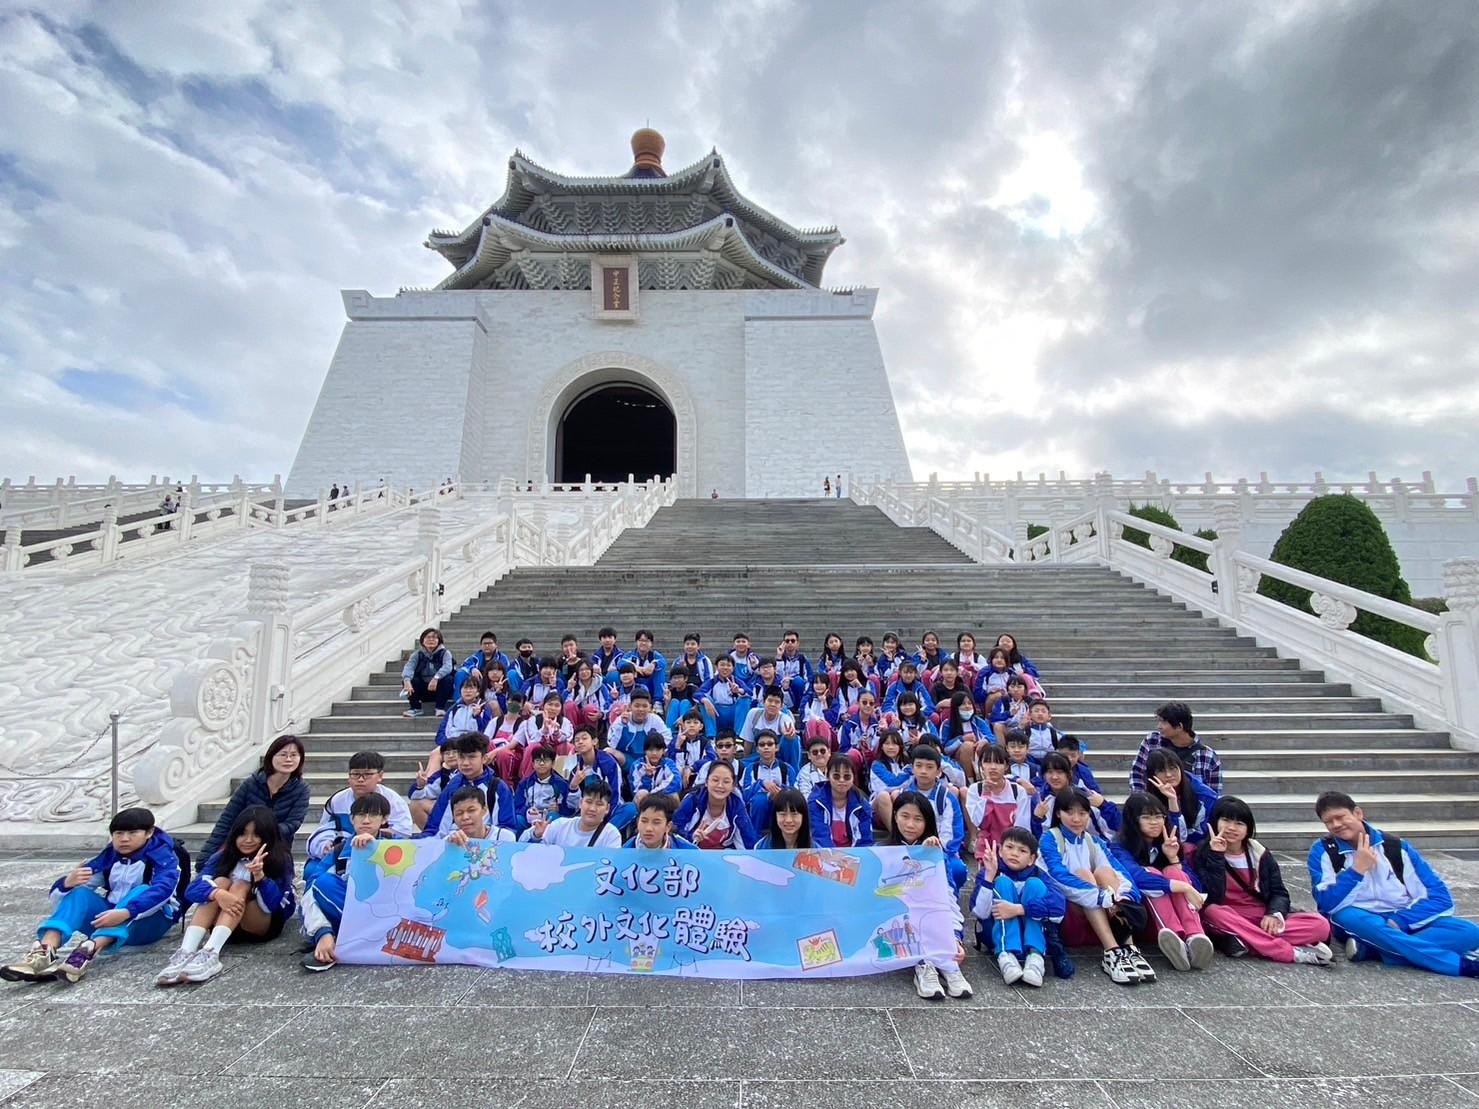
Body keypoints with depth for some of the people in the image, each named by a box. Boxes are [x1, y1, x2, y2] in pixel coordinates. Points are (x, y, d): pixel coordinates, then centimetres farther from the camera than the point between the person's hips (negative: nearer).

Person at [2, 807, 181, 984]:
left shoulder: (162, 856, -9)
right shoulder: (108, 856, 5)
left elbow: (163, 888, -29)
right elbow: (58, 892, -1)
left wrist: (126, 912, -45)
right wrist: (68, 882, -25)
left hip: (149, 920, -5)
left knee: (141, 890, -32)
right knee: (80, 893, -15)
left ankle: (89, 950, -49)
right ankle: (45, 951, -39)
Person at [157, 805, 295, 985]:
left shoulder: (280, 859, -12)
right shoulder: (224, 855, -4)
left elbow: (274, 904, -23)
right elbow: (192, 889, -17)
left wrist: (259, 875, -40)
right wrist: (218, 894, -39)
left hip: (265, 924, -3)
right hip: (224, 922, 3)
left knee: (240, 886, -27)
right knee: (220, 882, -23)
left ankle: (210, 954, -47)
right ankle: (185, 953, -40)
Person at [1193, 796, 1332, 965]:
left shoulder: (1260, 853, 7)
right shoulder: (1204, 853, -4)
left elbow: (1279, 893, 4)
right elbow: (1212, 898, -15)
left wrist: (1274, 914, -17)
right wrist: (1216, 857, -21)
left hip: (1263, 919, 3)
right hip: (1229, 921, -3)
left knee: (1320, 925, -18)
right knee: (1213, 912, -37)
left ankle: (1245, 941, -26)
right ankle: (1294, 953, -32)